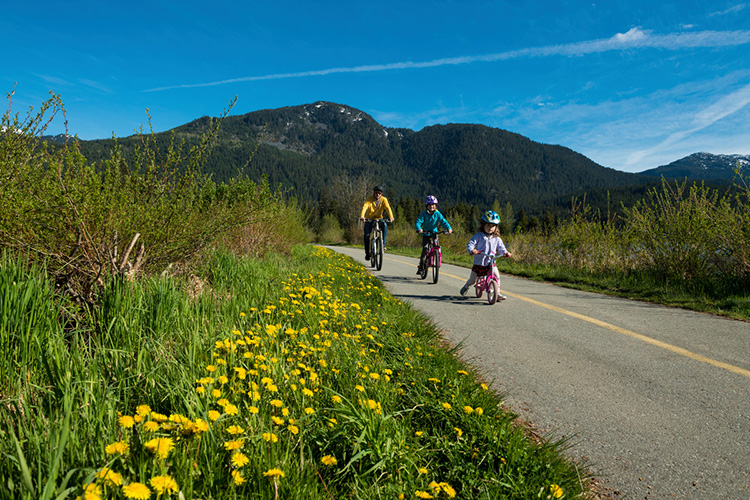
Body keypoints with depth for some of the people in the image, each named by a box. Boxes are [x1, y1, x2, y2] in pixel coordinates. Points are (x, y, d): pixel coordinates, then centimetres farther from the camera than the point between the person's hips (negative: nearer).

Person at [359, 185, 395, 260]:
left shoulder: (384, 199, -12)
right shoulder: (369, 199, -15)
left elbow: (388, 208, -27)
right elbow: (364, 207, -32)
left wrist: (391, 217, -46)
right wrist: (362, 216, -52)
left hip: (379, 218, 0)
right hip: (369, 219, 0)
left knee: (385, 226, -32)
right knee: (366, 235, -13)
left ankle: (383, 244, -23)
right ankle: (367, 252, 6)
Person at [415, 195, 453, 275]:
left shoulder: (437, 214, -5)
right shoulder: (424, 214, -10)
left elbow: (443, 221, -13)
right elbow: (418, 222, -18)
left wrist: (449, 228, -31)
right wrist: (419, 228, -40)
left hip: (435, 233, 2)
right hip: (426, 233, -2)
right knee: (425, 249, -12)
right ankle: (420, 267, -5)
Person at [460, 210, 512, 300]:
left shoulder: (497, 239, 6)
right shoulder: (478, 236, -4)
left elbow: (501, 248, 6)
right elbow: (470, 243, -12)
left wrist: (506, 253, -16)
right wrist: (471, 250, -34)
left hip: (491, 262, 2)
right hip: (479, 262, -2)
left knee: (496, 275, -20)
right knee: (472, 280, 7)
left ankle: (497, 293, -4)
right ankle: (466, 286, 42)